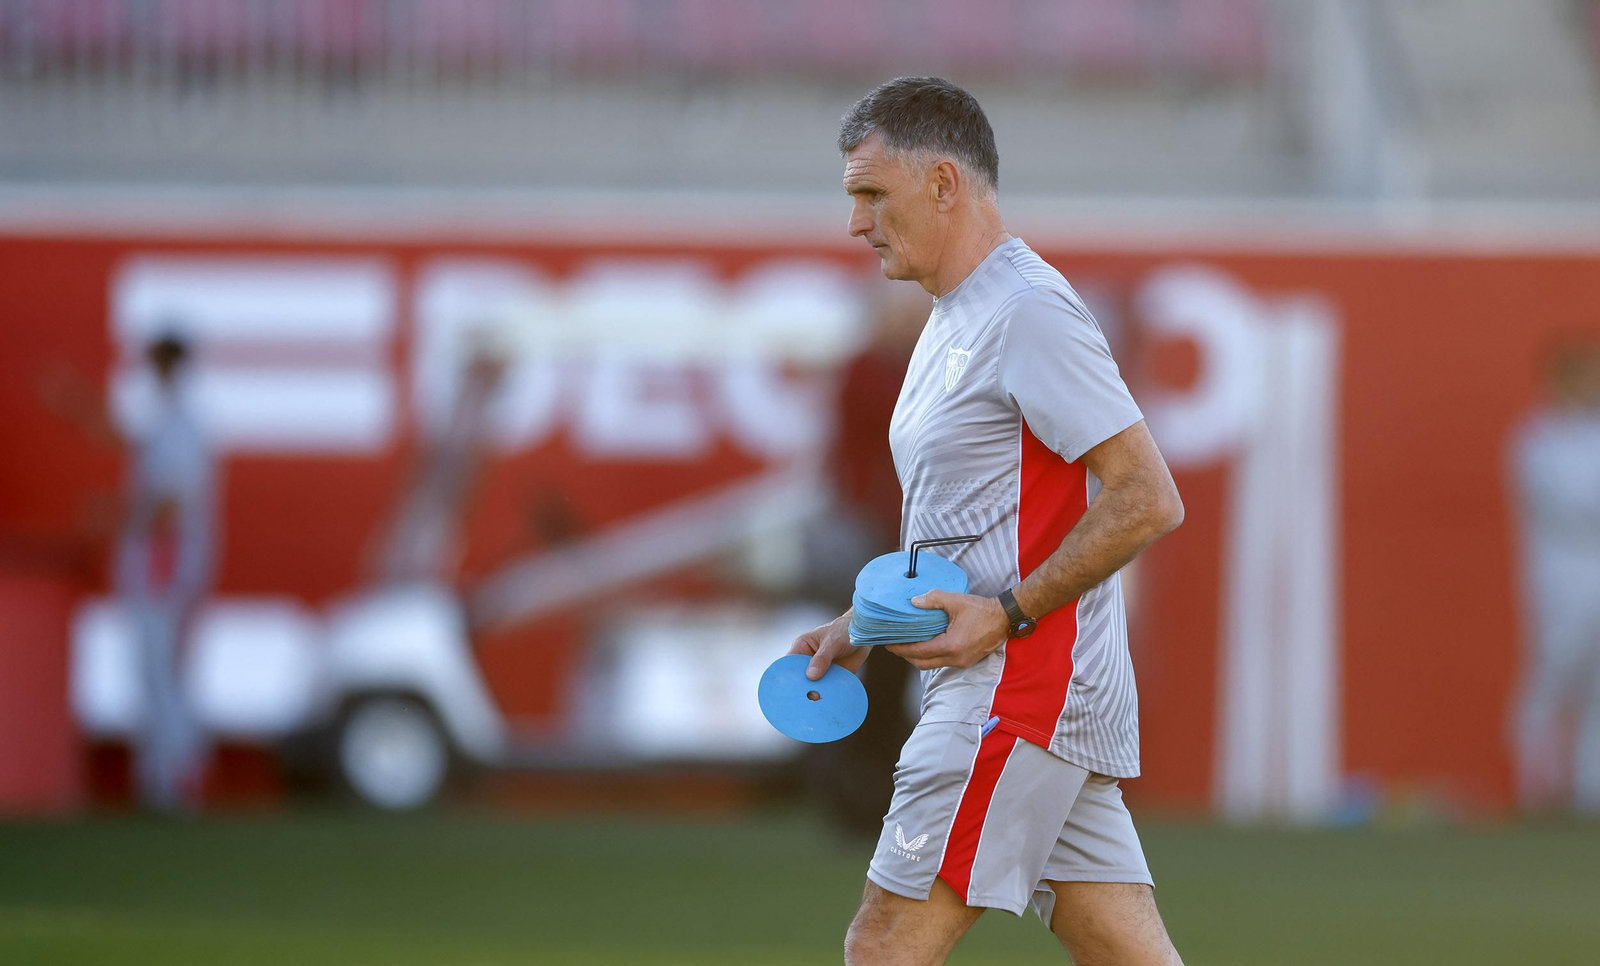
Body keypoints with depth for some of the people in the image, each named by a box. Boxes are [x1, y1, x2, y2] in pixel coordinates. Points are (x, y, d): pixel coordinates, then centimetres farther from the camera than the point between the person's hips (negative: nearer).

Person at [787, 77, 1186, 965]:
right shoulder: (954, 323, 19)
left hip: (1021, 687, -10)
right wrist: (864, 626, 16)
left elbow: (1148, 500, -19)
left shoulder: (1027, 311, -13)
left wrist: (1008, 615, -19)